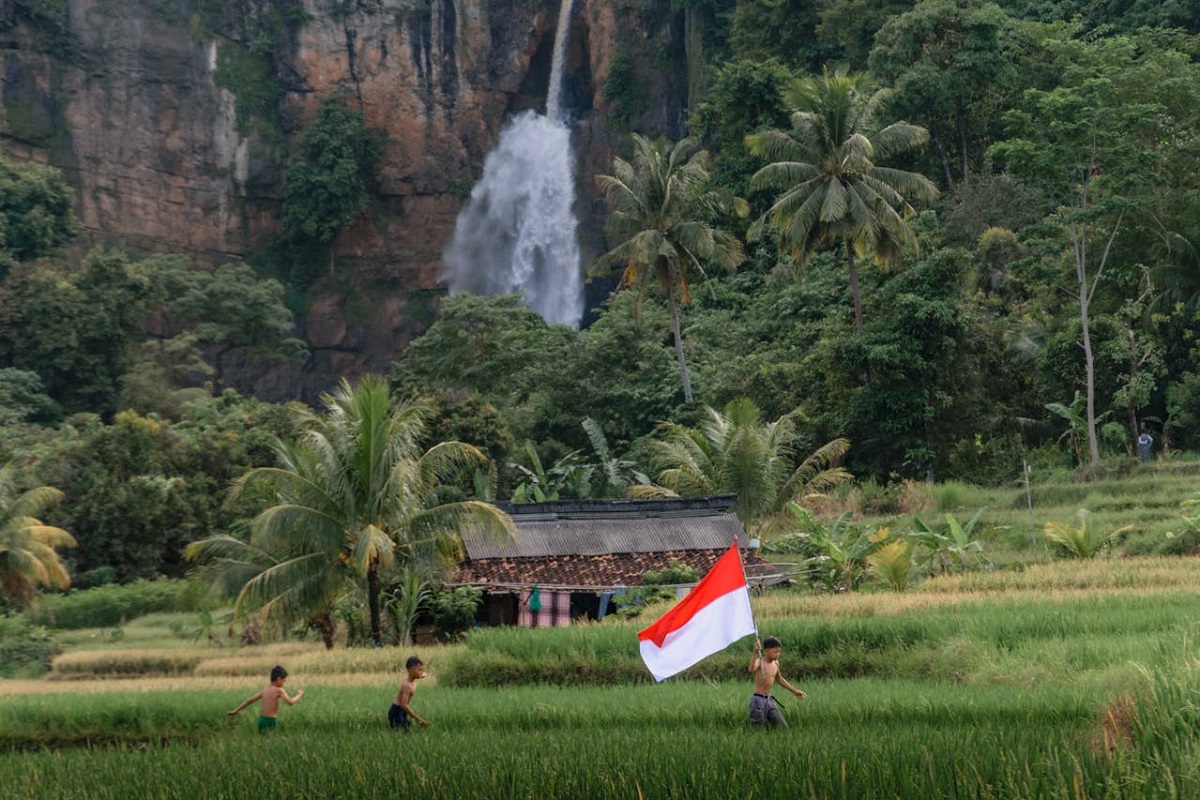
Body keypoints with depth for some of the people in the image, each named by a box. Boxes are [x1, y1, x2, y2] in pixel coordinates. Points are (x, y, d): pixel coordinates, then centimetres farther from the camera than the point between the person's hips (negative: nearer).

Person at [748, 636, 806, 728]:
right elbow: (751, 669, -38)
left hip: (769, 700, 8)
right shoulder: (759, 661, -13)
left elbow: (779, 679, 28)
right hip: (758, 700, -8)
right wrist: (755, 652, -52)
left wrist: (794, 690, 32)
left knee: (783, 728, 4)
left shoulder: (775, 663, 10)